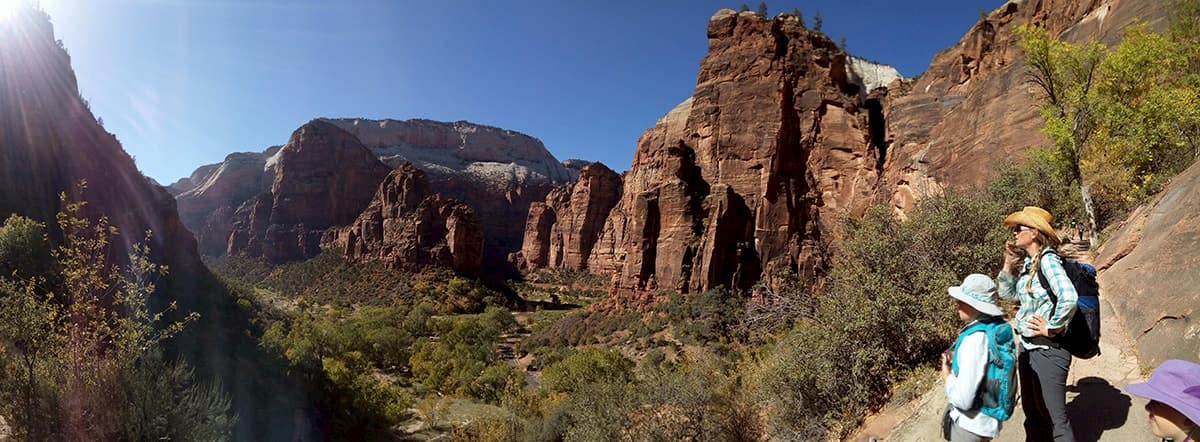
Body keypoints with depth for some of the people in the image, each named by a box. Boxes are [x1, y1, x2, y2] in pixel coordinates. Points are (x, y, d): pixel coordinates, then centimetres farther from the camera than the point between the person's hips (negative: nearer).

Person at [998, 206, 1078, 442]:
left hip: (1047, 349, -9)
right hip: (1028, 347, 9)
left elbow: (1069, 298, -32)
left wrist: (1052, 328, -20)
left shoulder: (1047, 260, -18)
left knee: (1054, 417, 2)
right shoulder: (1027, 263, 7)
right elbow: (1008, 294, 17)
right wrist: (1008, 265, 5)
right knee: (1032, 411, 22)